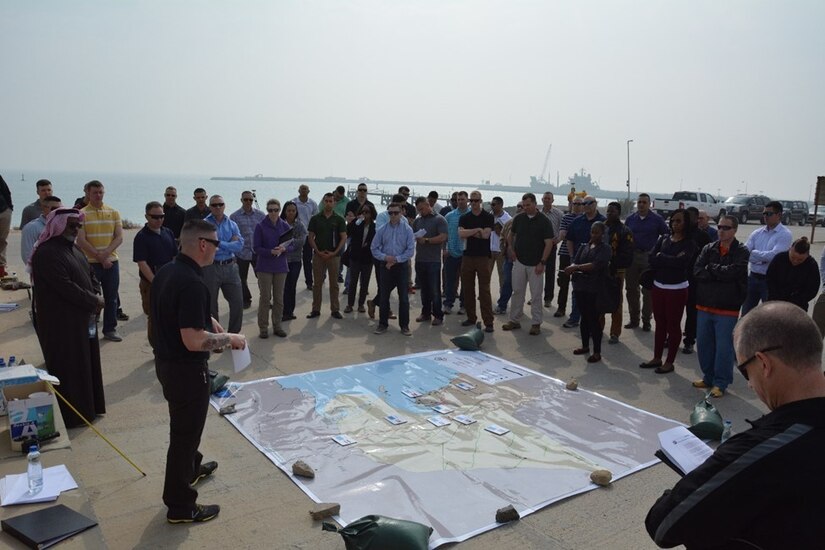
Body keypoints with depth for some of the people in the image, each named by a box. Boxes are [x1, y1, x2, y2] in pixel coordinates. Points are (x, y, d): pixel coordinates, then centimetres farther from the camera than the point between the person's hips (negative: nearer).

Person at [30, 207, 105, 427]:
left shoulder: (73, 249, 13)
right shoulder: (46, 253, -18)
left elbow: (91, 275, 15)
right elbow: (66, 287, -24)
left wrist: (96, 296, -4)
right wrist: (93, 301, -15)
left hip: (83, 318, 9)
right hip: (61, 322, -9)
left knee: (87, 364, 15)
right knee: (69, 368, 0)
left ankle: (88, 407, 28)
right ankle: (72, 415, 12)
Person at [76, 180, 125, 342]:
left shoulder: (113, 213, 7)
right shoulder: (82, 214, -2)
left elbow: (119, 237, 1)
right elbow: (81, 241, -8)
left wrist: (106, 253, -14)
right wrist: (99, 257, -14)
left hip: (112, 262, 3)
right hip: (90, 262, -3)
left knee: (112, 298, 8)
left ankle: (110, 329, 19)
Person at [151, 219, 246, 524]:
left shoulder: (166, 271, 2)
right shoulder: (192, 283, -28)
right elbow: (194, 341, -31)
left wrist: (210, 322, 11)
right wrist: (228, 338, -17)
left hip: (165, 360, 10)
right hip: (186, 368, -10)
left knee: (185, 425, 29)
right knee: (185, 431, 5)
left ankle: (191, 468, 52)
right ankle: (180, 506, 21)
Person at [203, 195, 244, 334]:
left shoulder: (232, 225, 7)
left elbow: (239, 245, -5)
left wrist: (219, 244, -11)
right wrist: (229, 244, -11)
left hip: (230, 267, 4)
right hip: (210, 267, -3)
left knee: (237, 302, 5)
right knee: (210, 304, 9)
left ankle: (234, 333, 22)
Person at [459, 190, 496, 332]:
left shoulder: (488, 217, 0)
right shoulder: (464, 218, 8)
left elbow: (486, 234, -12)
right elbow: (461, 234, -9)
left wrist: (469, 232, -5)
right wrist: (477, 230, -13)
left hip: (483, 257, -3)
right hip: (467, 256, 4)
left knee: (484, 290, -4)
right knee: (467, 289, 8)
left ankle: (488, 322, -2)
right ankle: (471, 318, 20)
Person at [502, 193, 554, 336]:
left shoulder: (544, 221, -7)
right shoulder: (518, 218, 5)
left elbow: (549, 243, -9)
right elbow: (510, 234, 20)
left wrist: (542, 262, -15)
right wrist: (510, 247, 3)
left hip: (536, 264, -3)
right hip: (519, 261, 4)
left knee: (536, 294, 1)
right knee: (517, 291, 7)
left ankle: (536, 323, 9)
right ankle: (514, 320, 16)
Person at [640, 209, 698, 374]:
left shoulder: (689, 244, -6)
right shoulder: (663, 239, 6)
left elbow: (681, 263, -22)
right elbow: (651, 260, -5)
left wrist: (661, 257, -10)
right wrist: (671, 261, -15)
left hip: (677, 290, -4)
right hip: (658, 287, 4)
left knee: (673, 325, 4)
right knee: (660, 324, 13)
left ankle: (669, 362, 14)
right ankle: (657, 358, 23)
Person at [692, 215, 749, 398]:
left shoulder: (742, 252, -4)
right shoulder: (708, 248, 7)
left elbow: (733, 271, -21)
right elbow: (697, 271, -5)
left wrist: (711, 268, -9)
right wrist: (722, 274, -16)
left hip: (727, 309, -4)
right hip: (704, 305, 5)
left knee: (724, 347, 1)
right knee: (703, 344, 12)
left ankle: (721, 383, 13)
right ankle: (708, 377, 28)